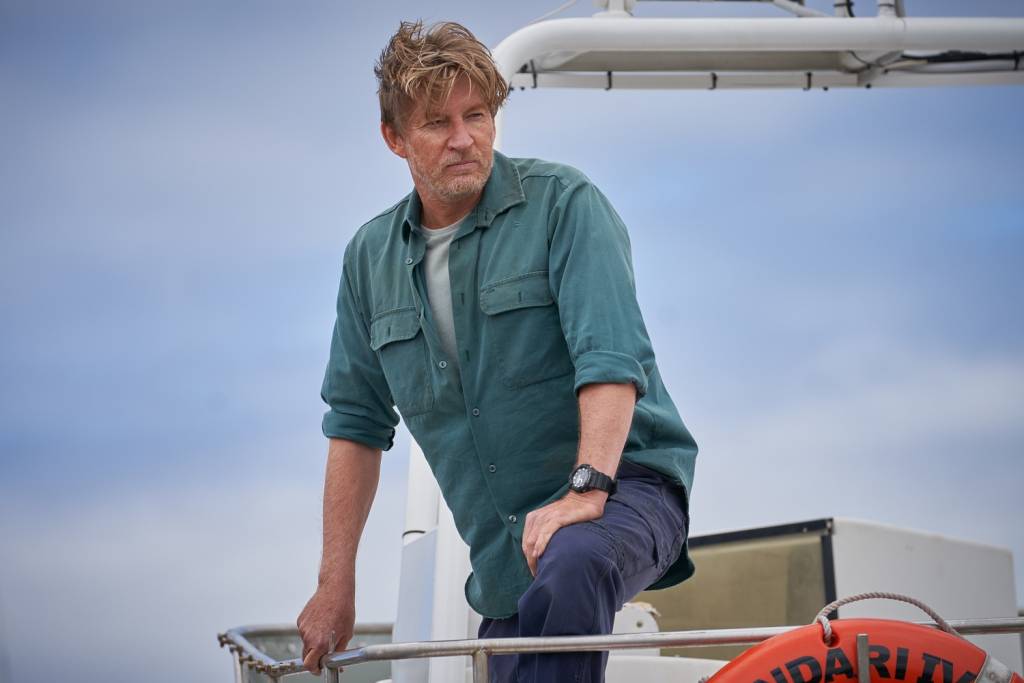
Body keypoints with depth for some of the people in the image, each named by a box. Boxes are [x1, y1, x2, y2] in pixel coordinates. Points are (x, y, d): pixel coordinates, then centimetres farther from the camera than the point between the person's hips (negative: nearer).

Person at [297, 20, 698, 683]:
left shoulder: (564, 201, -6)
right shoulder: (370, 257, 10)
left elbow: (612, 354, -18)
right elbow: (357, 423, 15)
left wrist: (586, 488, -32)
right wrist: (337, 581, 11)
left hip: (624, 484, -6)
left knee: (569, 569, -37)